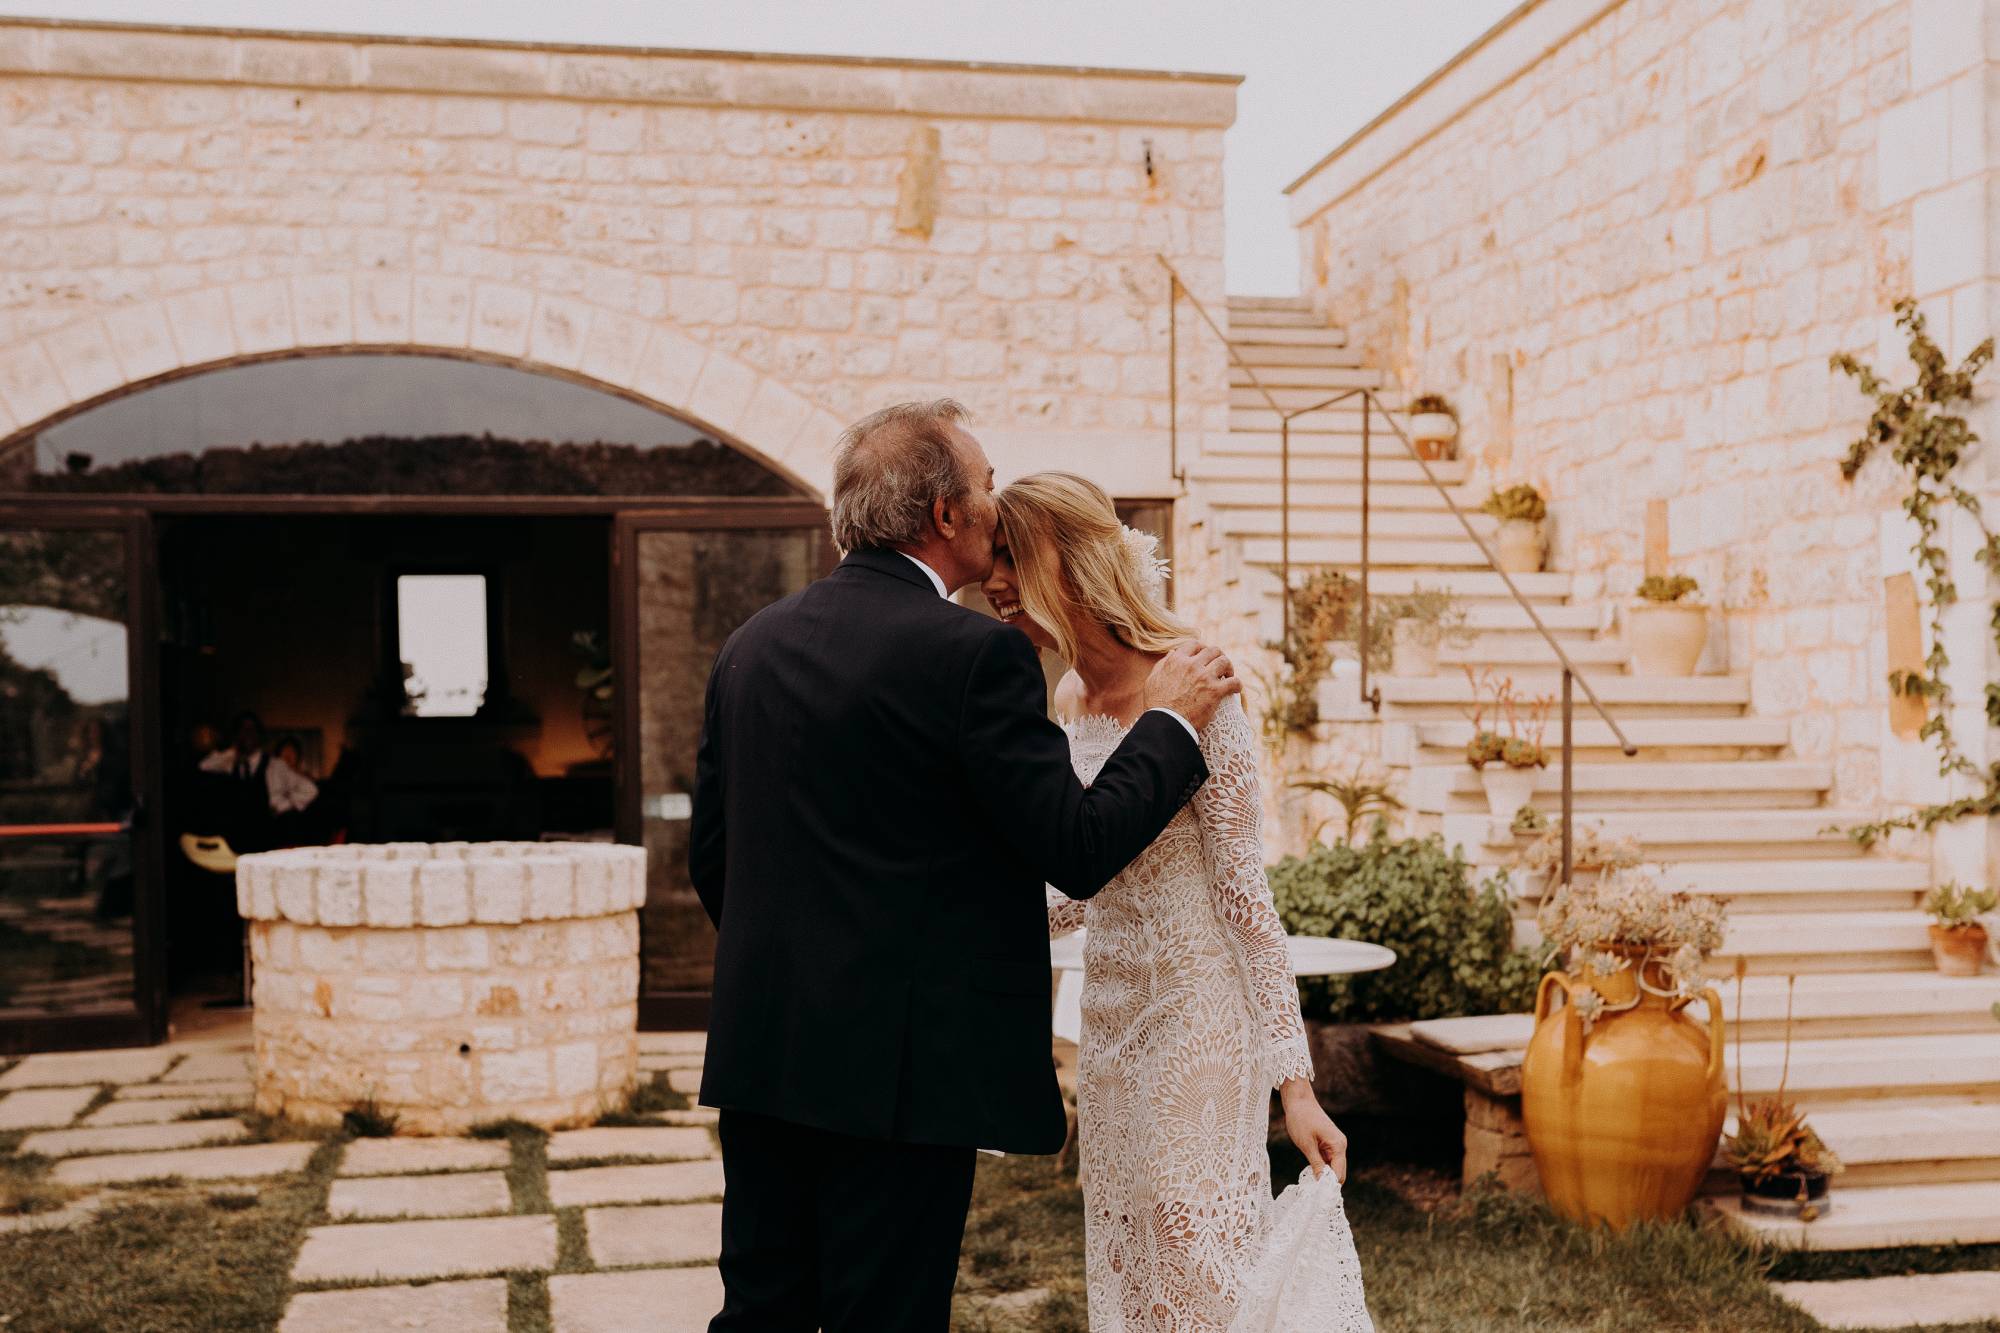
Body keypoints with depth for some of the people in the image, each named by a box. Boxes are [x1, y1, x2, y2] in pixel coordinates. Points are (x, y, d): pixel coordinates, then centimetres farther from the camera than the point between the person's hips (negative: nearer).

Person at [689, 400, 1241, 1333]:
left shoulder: (751, 645, 7)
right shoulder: (975, 653, -15)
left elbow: (709, 857, 13)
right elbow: (1080, 851, -15)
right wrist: (1169, 723, 0)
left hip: (760, 1050, 7)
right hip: (902, 1065, -7)